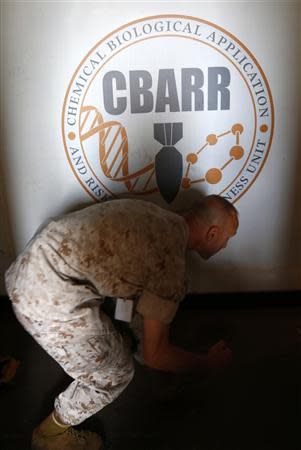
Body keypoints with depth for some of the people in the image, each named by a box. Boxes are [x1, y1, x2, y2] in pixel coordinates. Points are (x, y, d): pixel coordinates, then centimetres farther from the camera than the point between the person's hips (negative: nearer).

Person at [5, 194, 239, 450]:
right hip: (49, 303, -9)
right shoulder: (171, 265, -14)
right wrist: (207, 366, 11)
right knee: (114, 375, 11)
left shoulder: (155, 213, 10)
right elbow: (154, 355, -7)